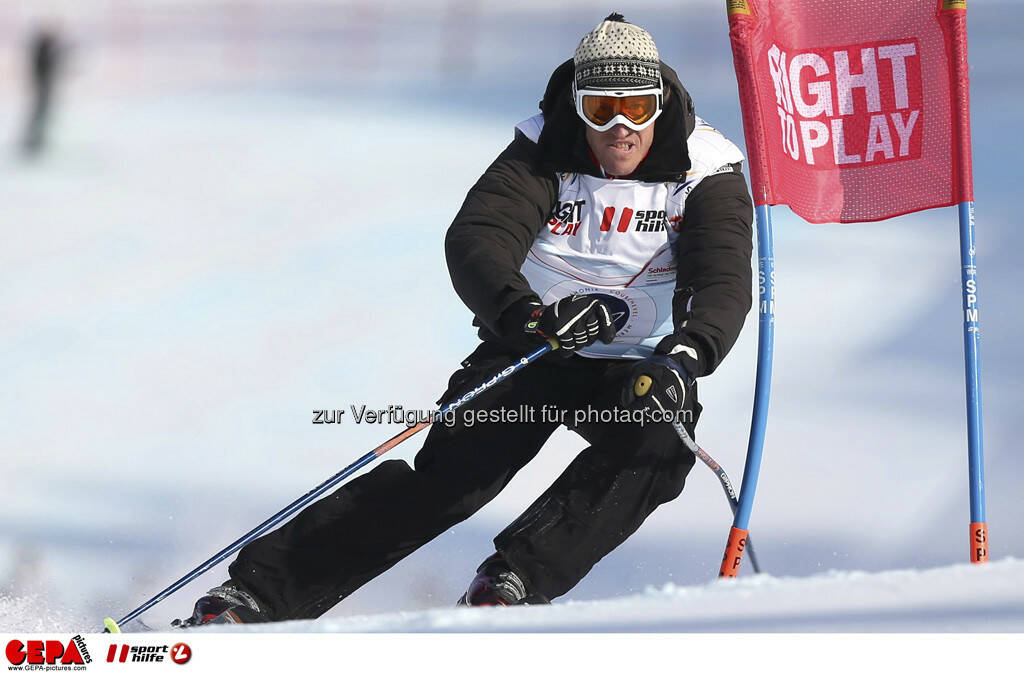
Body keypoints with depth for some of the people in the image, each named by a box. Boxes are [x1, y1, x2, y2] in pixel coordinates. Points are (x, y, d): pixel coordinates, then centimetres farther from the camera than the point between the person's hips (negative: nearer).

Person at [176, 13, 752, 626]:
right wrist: (524, 312, -48)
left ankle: (514, 580, -30)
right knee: (456, 471, -20)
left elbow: (725, 285, -25)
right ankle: (259, 589, -18)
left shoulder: (708, 174, -13)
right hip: (530, 348, -1)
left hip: (638, 365, 1)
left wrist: (683, 358, -48)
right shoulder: (543, 154, -13)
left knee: (662, 434, -32)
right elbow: (475, 241, -27)